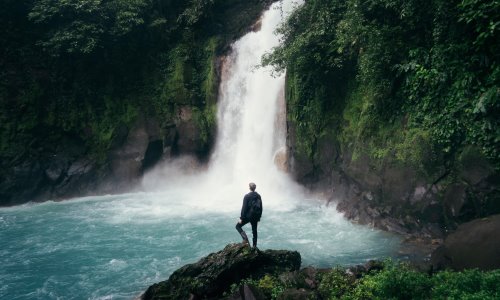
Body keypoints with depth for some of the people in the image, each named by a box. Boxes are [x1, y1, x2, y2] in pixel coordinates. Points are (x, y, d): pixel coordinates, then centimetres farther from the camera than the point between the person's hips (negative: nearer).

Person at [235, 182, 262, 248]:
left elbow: (244, 208, -15)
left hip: (248, 215, -5)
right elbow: (260, 207, 8)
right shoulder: (258, 196, 2)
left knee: (238, 226, 9)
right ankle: (254, 246, 19)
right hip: (256, 216, 5)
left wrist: (241, 218, -10)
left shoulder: (247, 196, -15)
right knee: (254, 230, 16)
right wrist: (259, 216, 18)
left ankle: (245, 239, -8)